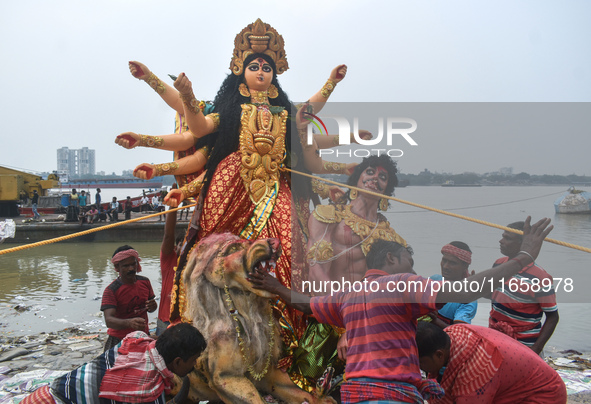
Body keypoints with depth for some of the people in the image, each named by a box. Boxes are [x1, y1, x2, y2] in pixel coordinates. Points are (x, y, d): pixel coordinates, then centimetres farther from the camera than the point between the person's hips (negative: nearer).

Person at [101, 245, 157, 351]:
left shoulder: (145, 282, 2)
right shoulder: (111, 290, -15)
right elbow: (109, 320, -26)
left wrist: (152, 306, -8)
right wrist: (129, 323, -44)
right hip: (119, 339, -4)